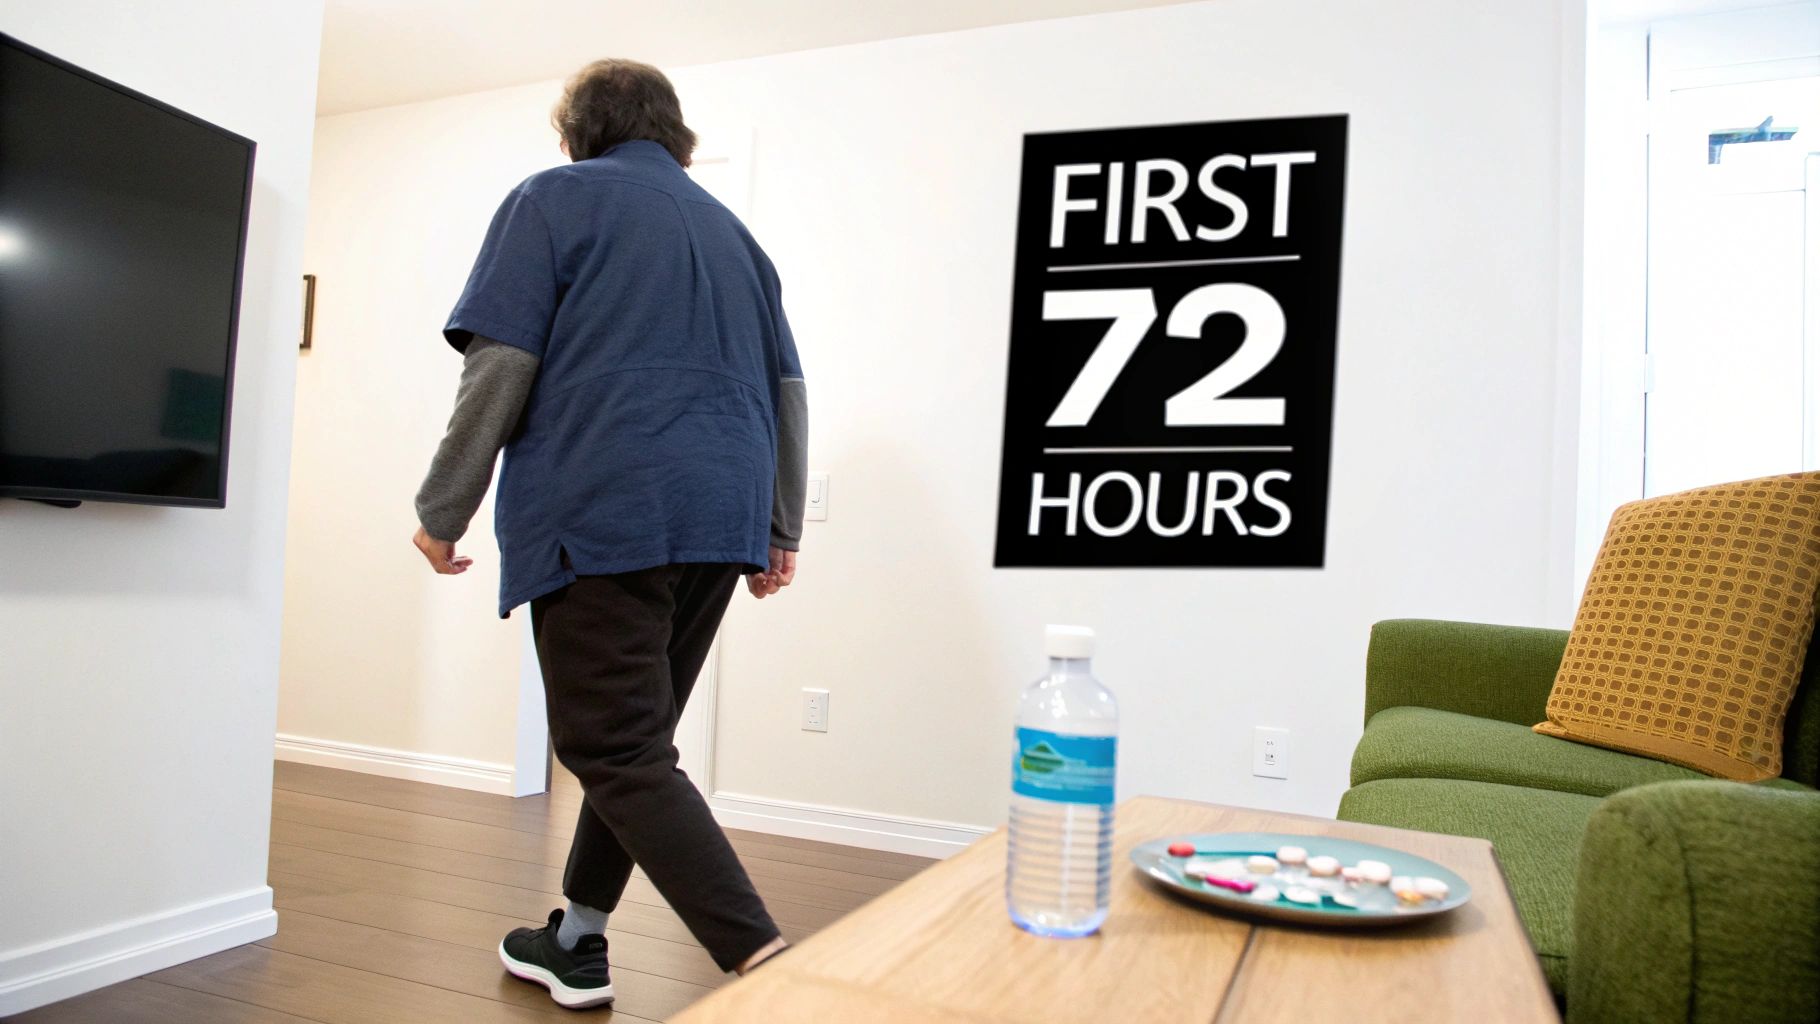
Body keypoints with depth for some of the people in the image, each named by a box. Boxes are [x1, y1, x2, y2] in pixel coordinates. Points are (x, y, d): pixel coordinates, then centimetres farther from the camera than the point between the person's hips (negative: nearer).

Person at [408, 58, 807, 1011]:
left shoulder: (555, 198, 6)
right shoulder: (729, 227, 22)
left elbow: (501, 366, -6)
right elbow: (787, 389, 16)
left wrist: (442, 510, 1)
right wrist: (780, 530, 19)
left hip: (599, 512, -6)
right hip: (720, 520, 7)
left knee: (616, 751, -5)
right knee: (635, 737, 16)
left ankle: (763, 960, -14)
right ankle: (576, 941, 27)